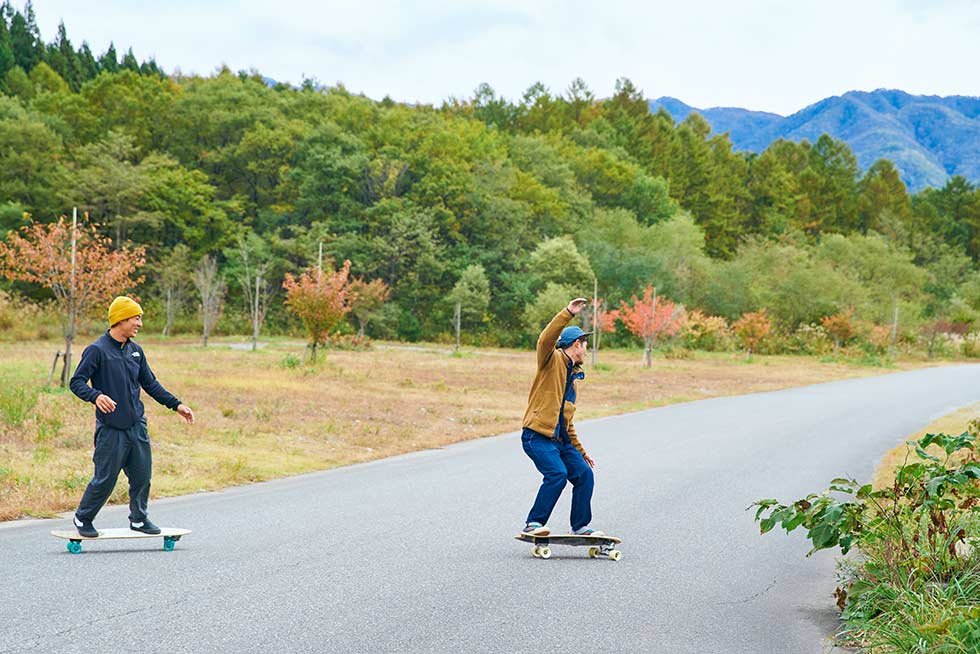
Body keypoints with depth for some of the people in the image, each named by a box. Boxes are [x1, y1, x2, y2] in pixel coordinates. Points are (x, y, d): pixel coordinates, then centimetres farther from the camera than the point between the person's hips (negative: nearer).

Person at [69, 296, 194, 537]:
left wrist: (176, 404, 16)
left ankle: (139, 519, 25)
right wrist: (96, 396, -30)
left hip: (137, 426, 6)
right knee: (105, 479, -1)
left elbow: (150, 384, 21)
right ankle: (83, 519, 19)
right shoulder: (97, 350, -9)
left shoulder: (135, 351, 12)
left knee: (142, 475, 8)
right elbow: (76, 382, -11)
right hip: (111, 428, -6)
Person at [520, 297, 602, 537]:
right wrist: (568, 314, -30)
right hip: (538, 436, -8)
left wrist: (581, 451, 31)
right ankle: (533, 524, -14)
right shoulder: (552, 360, 1)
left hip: (560, 440, 8)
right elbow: (546, 339, -24)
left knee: (584, 474, -3)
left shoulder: (572, 376, 25)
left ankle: (580, 526, 9)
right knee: (557, 473, -24)